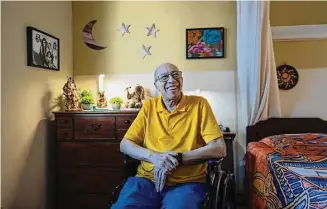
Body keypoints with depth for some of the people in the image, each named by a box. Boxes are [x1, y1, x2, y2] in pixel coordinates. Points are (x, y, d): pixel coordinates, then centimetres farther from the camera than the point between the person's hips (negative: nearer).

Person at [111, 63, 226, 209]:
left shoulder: (199, 104, 1)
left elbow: (219, 149, -6)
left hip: (187, 183, -2)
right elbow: (125, 145, 8)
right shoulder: (148, 106, 9)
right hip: (147, 180, 3)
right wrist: (153, 157, -11)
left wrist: (177, 158, -14)